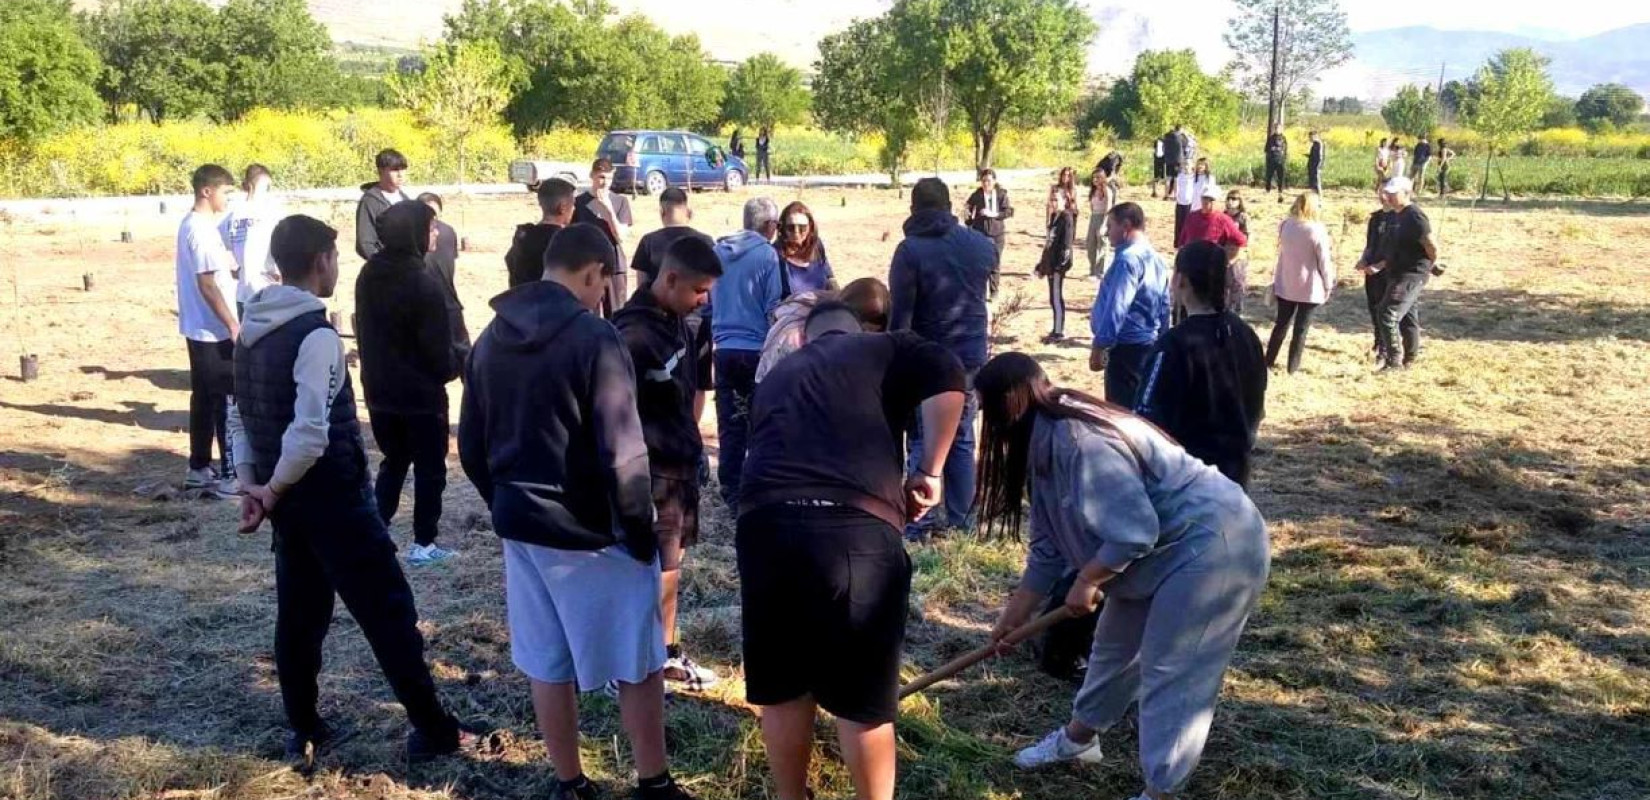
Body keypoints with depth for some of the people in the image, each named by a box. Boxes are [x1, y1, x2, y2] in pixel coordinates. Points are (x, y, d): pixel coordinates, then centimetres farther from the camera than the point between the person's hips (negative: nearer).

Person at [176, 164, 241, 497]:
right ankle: (229, 475, -1)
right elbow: (207, 284, -22)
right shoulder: (203, 229, -18)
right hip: (215, 331, -10)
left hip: (199, 329, 10)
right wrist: (233, 325, -20)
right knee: (229, 402, -5)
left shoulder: (191, 223, 12)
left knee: (204, 398, 14)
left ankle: (198, 469, 21)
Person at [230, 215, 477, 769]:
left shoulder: (251, 330, 8)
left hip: (287, 499, 9)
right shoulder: (315, 334, -20)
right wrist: (273, 491, -13)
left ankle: (305, 733, 25)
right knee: (388, 609, 1)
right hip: (332, 496, -8)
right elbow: (310, 434, -27)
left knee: (299, 614, 16)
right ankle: (432, 730, 9)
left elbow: (239, 415, 14)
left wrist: (252, 483, 8)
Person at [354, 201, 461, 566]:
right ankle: (423, 544, 10)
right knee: (430, 468, 7)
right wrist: (456, 365, 2)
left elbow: (364, 331, 11)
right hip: (421, 394, -7)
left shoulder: (368, 275, 4)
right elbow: (438, 348, -18)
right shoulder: (424, 282, -20)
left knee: (393, 461, 20)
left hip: (379, 391, 7)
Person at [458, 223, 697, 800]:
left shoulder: (491, 339, 5)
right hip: (591, 533, -7)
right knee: (638, 666, 8)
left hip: (521, 527, 7)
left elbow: (471, 449, 11)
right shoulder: (594, 338, -17)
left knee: (547, 667, 15)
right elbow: (623, 453, -20)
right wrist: (641, 531, -10)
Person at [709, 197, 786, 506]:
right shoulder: (767, 254, -7)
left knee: (730, 424, 8)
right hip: (757, 350, -4)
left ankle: (732, 492, 12)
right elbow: (773, 308, -9)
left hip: (724, 349, 5)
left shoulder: (717, 251, 9)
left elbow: (706, 301, 15)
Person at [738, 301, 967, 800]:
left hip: (766, 523, 4)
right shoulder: (882, 349, 18)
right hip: (856, 529, -4)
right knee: (864, 698, 11)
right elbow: (947, 377, -1)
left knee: (781, 688, 20)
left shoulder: (777, 377, 32)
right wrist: (929, 471, 5)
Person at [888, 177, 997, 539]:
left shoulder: (910, 250, -14)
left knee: (924, 440, 2)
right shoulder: (981, 244, 3)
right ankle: (960, 516, 16)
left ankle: (920, 521, 1)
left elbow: (900, 315, -17)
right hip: (971, 354, 5)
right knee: (962, 437, 13)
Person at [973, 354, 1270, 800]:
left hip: (1213, 543, -11)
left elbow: (1134, 531, -30)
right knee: (1115, 644, 22)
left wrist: (1086, 581, -14)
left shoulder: (1080, 440, -28)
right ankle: (1078, 738, 41)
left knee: (1170, 672, -5)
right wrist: (1017, 611, 17)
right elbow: (1050, 543, 13)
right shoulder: (1046, 443, 4)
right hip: (1163, 546, 11)